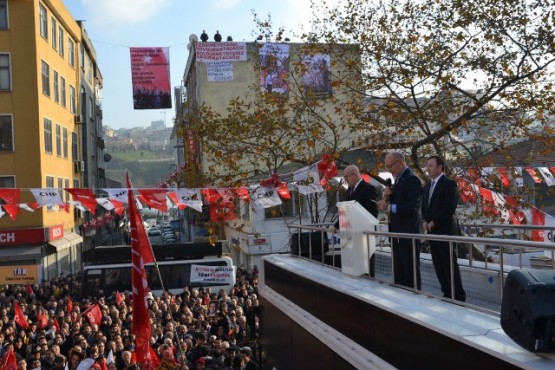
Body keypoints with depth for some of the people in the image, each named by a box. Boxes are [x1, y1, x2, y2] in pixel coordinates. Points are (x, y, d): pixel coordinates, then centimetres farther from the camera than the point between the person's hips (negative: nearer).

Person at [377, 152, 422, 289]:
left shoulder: (412, 179, -14)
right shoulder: (399, 179, 15)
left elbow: (412, 208, -22)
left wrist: (389, 207, -24)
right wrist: (388, 198, -1)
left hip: (408, 234, -9)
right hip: (398, 233, 9)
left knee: (411, 272, -2)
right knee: (398, 272, 13)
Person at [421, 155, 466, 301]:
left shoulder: (449, 183, -8)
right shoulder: (427, 187, 18)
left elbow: (450, 207, -17)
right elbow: (424, 207, 20)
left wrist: (434, 222, -15)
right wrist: (425, 221, 1)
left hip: (445, 230, -8)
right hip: (432, 231, 8)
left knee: (450, 264, -7)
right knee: (438, 265, 7)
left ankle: (458, 296, 0)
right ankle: (447, 294, 14)